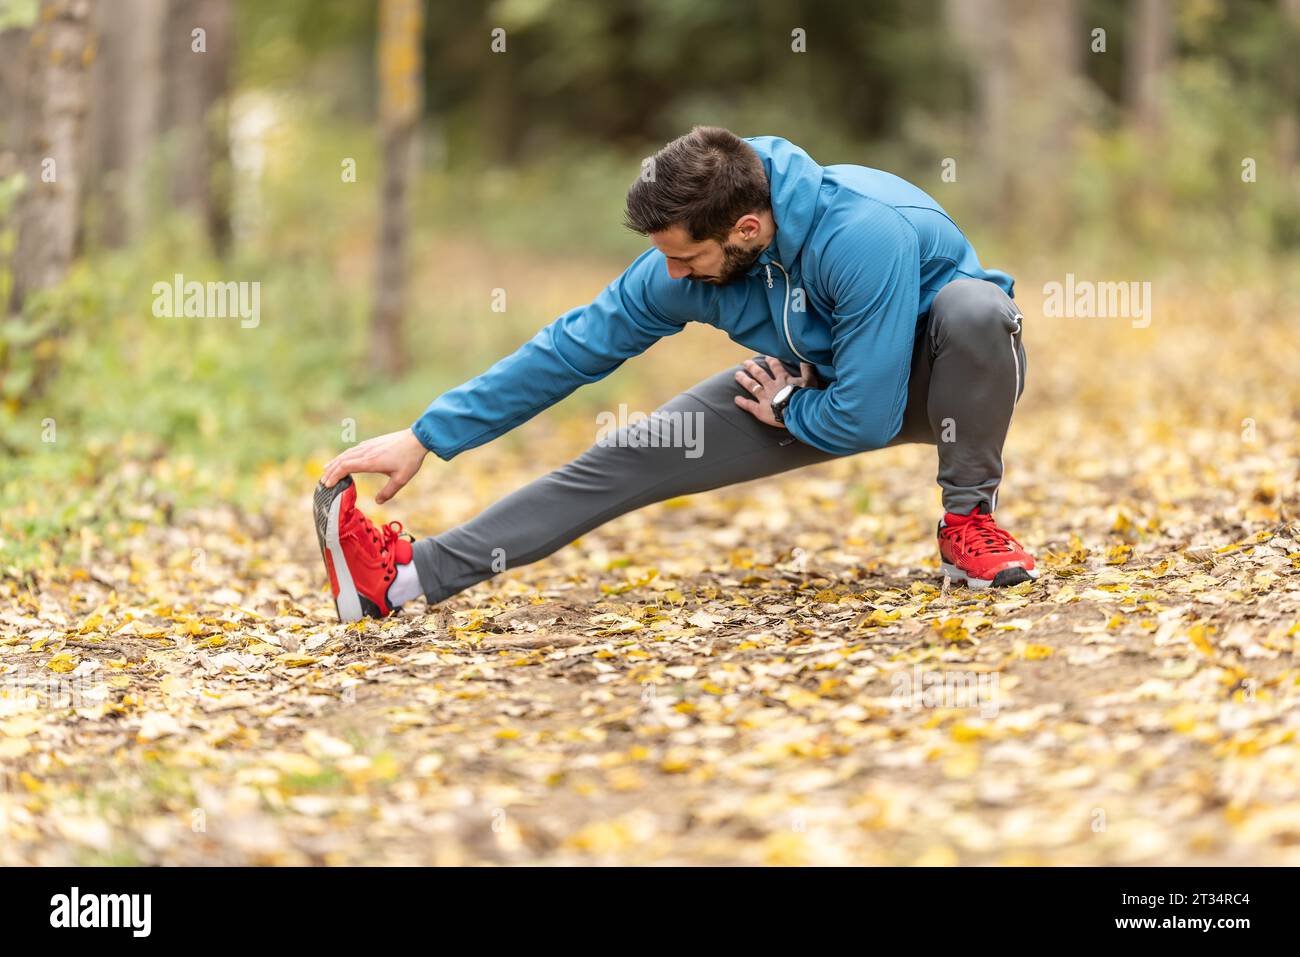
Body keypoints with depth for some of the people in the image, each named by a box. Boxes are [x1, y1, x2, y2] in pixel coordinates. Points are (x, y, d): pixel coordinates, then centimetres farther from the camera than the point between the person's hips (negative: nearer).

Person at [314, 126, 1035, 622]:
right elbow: (571, 348, -10)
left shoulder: (864, 235, -39)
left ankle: (969, 520, -18)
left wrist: (785, 410, -15)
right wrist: (425, 438, -12)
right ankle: (411, 575, -9)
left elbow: (866, 416, -36)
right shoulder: (678, 269, -18)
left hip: (939, 376, -4)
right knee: (628, 461, -9)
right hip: (820, 383, 5)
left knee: (975, 303, -40)